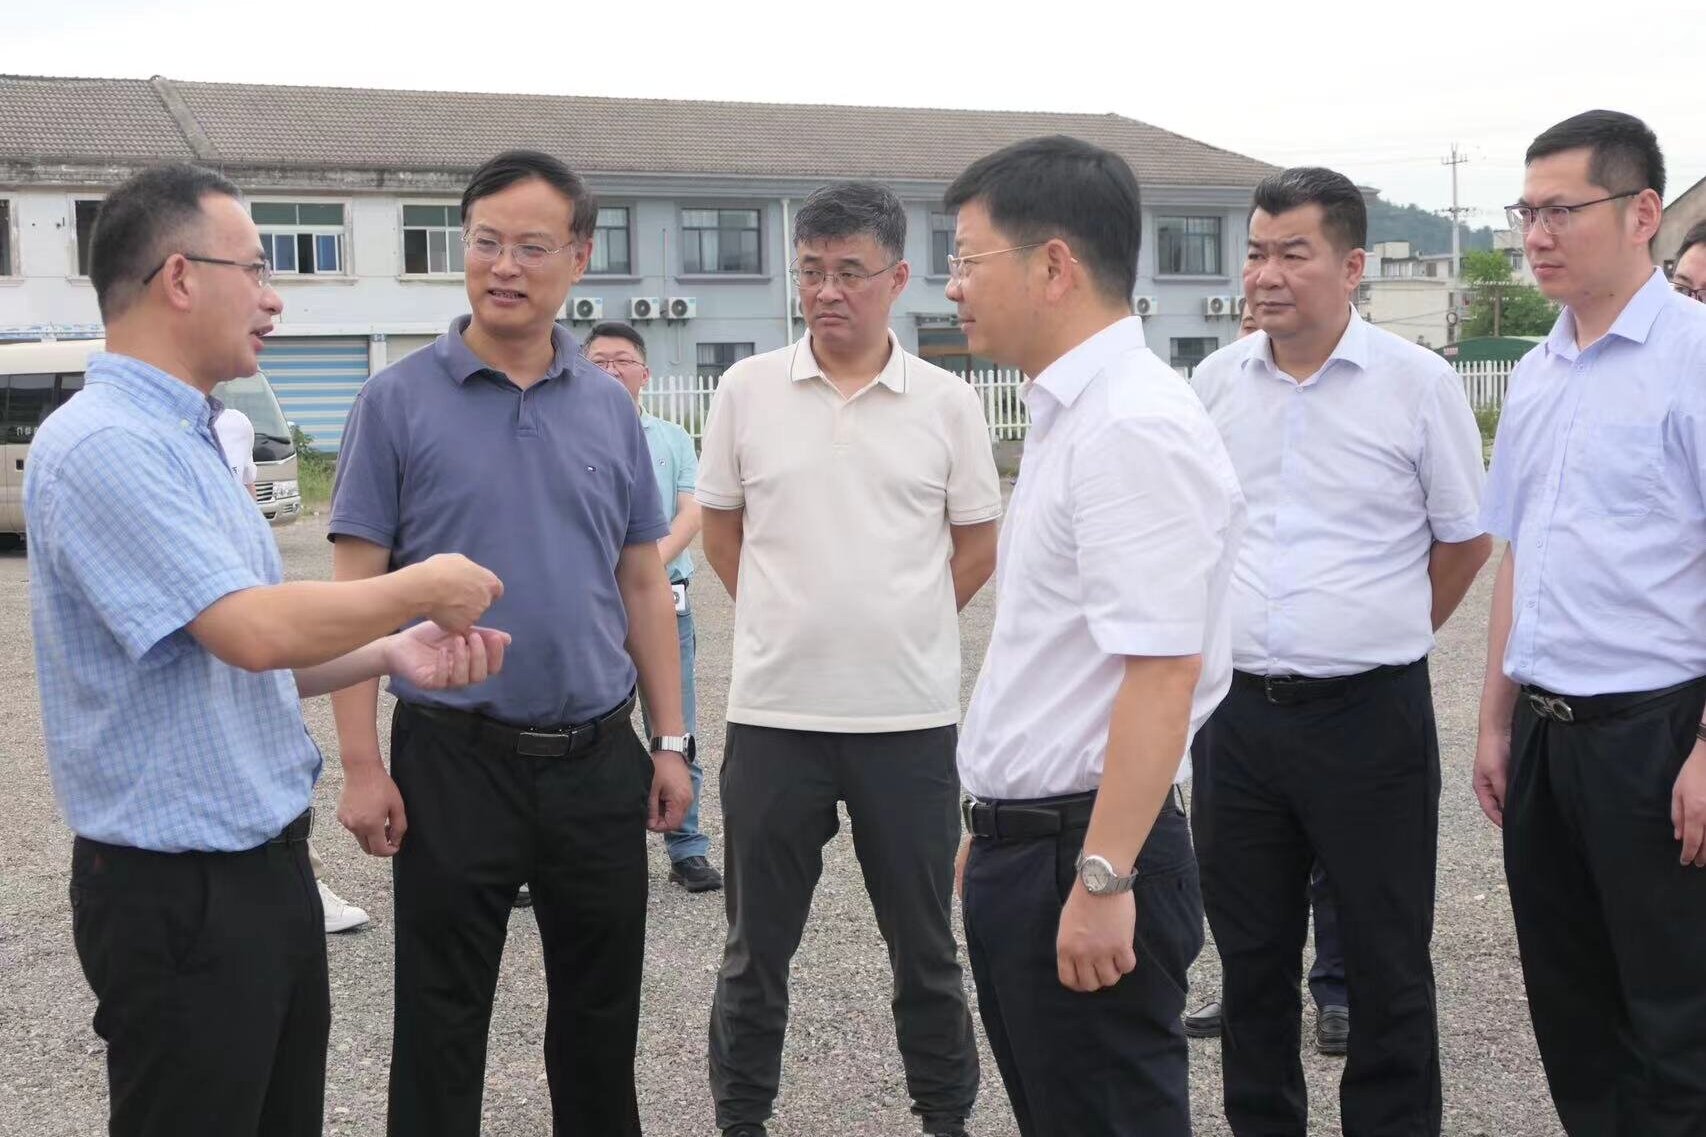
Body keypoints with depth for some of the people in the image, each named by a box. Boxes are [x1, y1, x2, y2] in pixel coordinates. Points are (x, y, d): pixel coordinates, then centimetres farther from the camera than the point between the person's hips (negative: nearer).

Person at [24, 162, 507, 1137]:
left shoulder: (188, 441, 13)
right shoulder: (102, 447, -19)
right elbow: (255, 632, -29)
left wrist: (392, 652, 2)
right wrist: (425, 588, -14)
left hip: (267, 865, 9)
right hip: (183, 892, -9)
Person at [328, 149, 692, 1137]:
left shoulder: (611, 407, 6)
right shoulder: (400, 401, -4)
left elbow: (642, 584, 10)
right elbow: (358, 593, -5)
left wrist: (671, 741, 6)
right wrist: (363, 764, -10)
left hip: (598, 757, 3)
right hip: (453, 758, -3)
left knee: (603, 1006, 16)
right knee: (442, 1018, 9)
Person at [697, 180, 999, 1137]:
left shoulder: (948, 402, -1)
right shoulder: (748, 390, 1)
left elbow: (977, 546, 8)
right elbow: (721, 529, 11)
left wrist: (899, 624, 5)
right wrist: (791, 624, 8)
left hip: (911, 715, 0)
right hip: (773, 712, 1)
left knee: (925, 941, 12)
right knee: (758, 942, 11)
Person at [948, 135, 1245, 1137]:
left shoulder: (1135, 427, -19)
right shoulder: (1071, 413, 12)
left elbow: (1162, 671, -24)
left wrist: (1101, 880, -25)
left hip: (1082, 856, -9)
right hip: (1024, 845, 9)